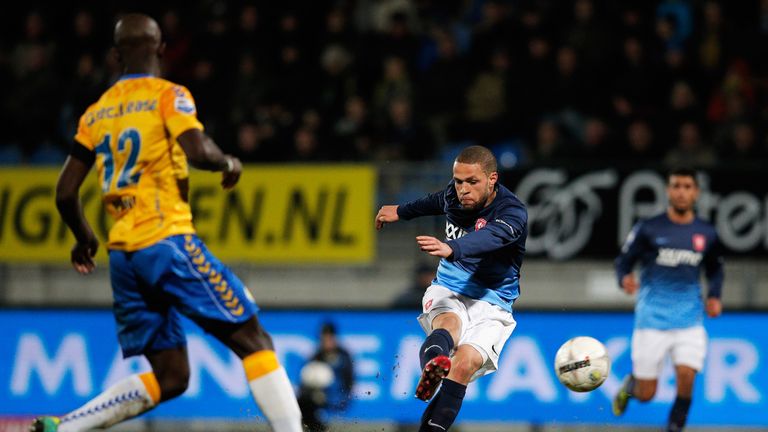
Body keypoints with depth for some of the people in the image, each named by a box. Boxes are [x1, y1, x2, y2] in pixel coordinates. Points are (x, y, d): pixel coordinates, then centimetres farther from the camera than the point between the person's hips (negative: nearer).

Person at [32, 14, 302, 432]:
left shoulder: (96, 113, 17)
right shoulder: (168, 95, 0)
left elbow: (66, 193, 15)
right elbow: (198, 151, -18)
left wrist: (84, 240, 32)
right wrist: (228, 163, 3)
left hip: (122, 256, 6)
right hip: (167, 241, -6)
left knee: (169, 377, 10)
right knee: (253, 339, -3)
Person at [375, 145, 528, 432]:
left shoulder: (512, 212, -16)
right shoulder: (454, 195, 2)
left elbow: (490, 238, -39)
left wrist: (450, 248, -59)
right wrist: (401, 212, 47)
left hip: (491, 303, -2)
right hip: (447, 292, 2)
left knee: (464, 364, -29)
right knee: (449, 323, -35)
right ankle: (432, 363, -69)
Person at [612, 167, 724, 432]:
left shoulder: (706, 234, 6)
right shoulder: (648, 229, -3)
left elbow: (715, 269, 21)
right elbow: (623, 261, 2)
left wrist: (714, 296, 4)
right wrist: (624, 279, -21)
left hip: (690, 321, 2)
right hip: (652, 320, -2)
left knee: (686, 376, -19)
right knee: (646, 395, 1)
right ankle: (631, 384, 38)